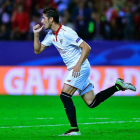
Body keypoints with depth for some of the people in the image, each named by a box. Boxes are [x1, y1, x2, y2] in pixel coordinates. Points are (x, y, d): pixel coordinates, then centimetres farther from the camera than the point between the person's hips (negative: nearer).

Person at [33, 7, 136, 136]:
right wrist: (36, 34, 1)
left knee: (65, 95, -16)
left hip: (80, 67, -9)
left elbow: (86, 47, -18)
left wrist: (78, 65, -24)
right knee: (91, 102, 5)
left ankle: (74, 129, -13)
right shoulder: (51, 35, 9)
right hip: (74, 69, 9)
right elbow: (37, 50, 15)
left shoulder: (66, 32, -17)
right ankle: (118, 85, 16)